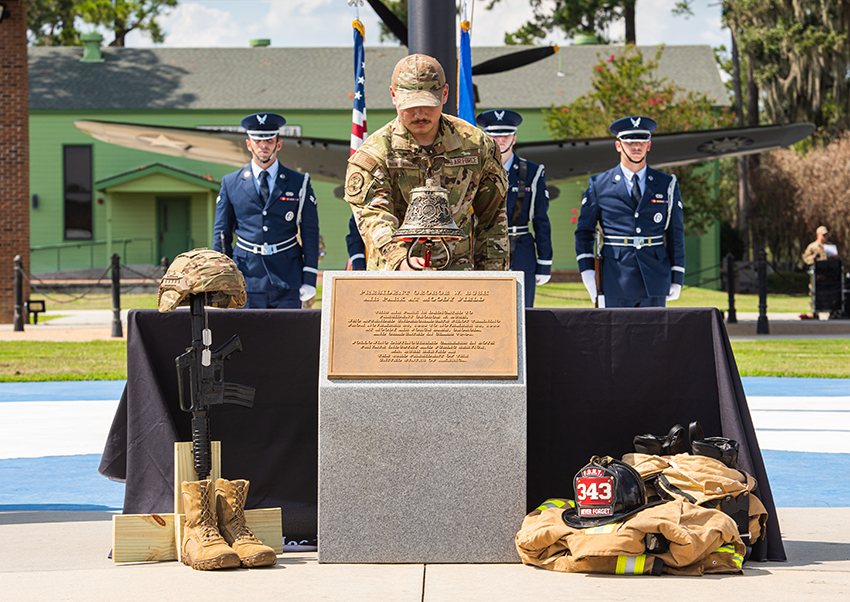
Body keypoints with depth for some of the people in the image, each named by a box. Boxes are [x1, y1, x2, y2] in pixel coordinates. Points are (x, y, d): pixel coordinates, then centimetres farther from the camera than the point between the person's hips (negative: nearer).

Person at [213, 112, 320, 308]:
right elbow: (221, 233, 11)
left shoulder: (299, 184, 7)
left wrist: (309, 280, -1)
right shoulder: (230, 183, 9)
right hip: (247, 281, 0)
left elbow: (310, 233, 6)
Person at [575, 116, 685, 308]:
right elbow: (584, 231, 10)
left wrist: (677, 278, 7)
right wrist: (587, 271, -2)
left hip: (654, 282, 1)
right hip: (616, 281, -1)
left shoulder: (666, 185, 10)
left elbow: (675, 233, 11)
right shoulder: (599, 186, 6)